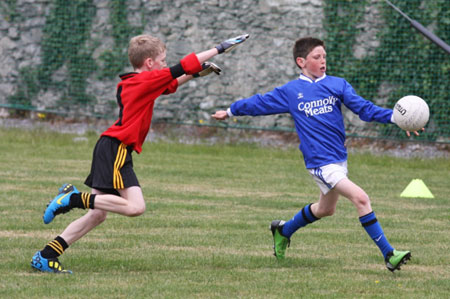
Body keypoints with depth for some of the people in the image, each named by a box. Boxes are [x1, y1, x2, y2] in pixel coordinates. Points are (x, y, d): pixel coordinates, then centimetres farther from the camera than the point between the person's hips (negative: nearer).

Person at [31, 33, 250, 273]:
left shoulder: (128, 83, 19)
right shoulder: (147, 80, -7)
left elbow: (170, 85, 36)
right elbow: (182, 67, -5)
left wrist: (196, 74, 28)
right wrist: (219, 49, 2)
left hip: (109, 148, 10)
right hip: (116, 148, -10)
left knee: (98, 214, 9)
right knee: (135, 206, -20)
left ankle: (45, 257, 7)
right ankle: (74, 198, -18)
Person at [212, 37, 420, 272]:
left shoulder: (337, 85, 5)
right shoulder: (290, 92, 0)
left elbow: (364, 108, -2)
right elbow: (259, 103, 13)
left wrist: (393, 117, -16)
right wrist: (230, 112, 24)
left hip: (339, 158, 5)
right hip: (320, 162, -5)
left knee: (325, 209, 23)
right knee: (360, 198, -20)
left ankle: (283, 231, 49)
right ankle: (388, 254, -17)